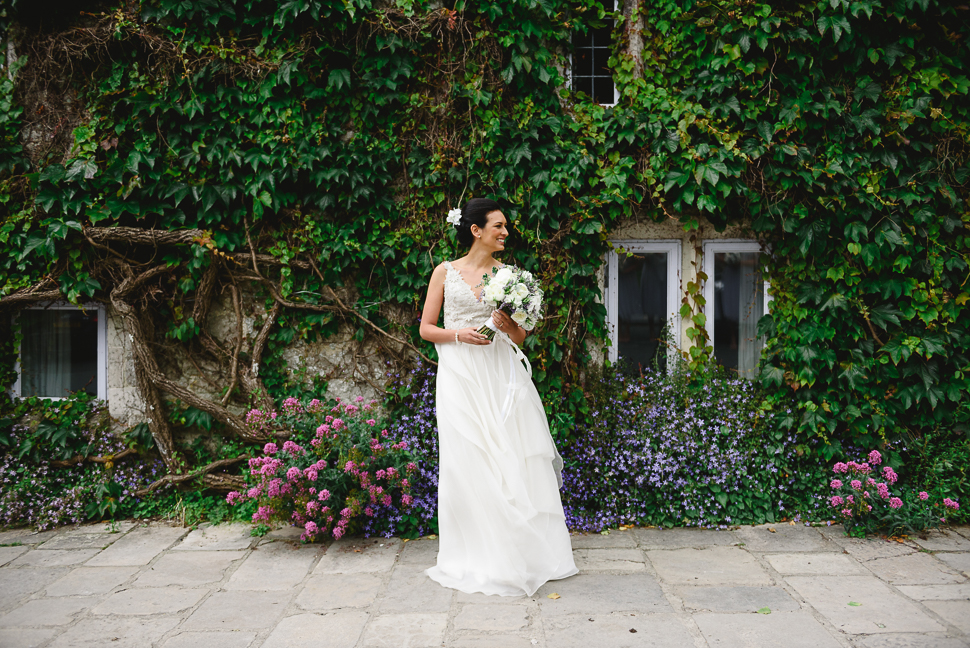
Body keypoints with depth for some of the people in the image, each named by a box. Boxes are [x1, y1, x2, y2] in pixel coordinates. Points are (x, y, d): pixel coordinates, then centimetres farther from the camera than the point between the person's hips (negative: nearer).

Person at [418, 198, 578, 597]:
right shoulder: (445, 272, 6)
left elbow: (521, 337, 12)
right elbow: (426, 329, 6)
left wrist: (508, 325, -10)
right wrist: (459, 334, -11)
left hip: (501, 374, 2)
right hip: (461, 375, -2)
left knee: (513, 457, -1)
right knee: (469, 462, -2)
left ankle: (522, 553, 10)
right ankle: (480, 559, 8)